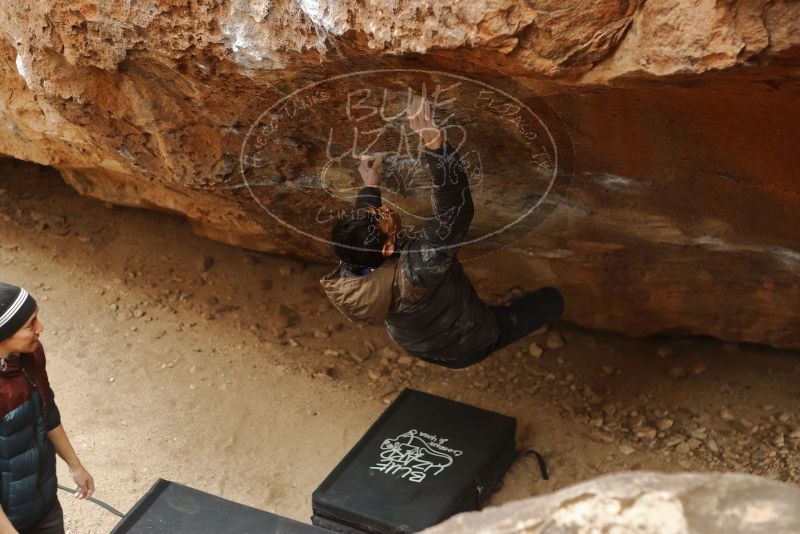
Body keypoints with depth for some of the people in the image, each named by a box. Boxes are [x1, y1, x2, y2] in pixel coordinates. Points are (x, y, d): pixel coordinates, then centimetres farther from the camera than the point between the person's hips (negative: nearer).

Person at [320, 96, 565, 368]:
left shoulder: (349, 270, -27)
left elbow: (360, 235, -2)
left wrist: (370, 185, 4)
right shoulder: (414, 270, -48)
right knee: (552, 298, 5)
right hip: (464, 348, -5)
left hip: (414, 344, 6)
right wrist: (434, 142, -61)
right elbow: (455, 211, -53)